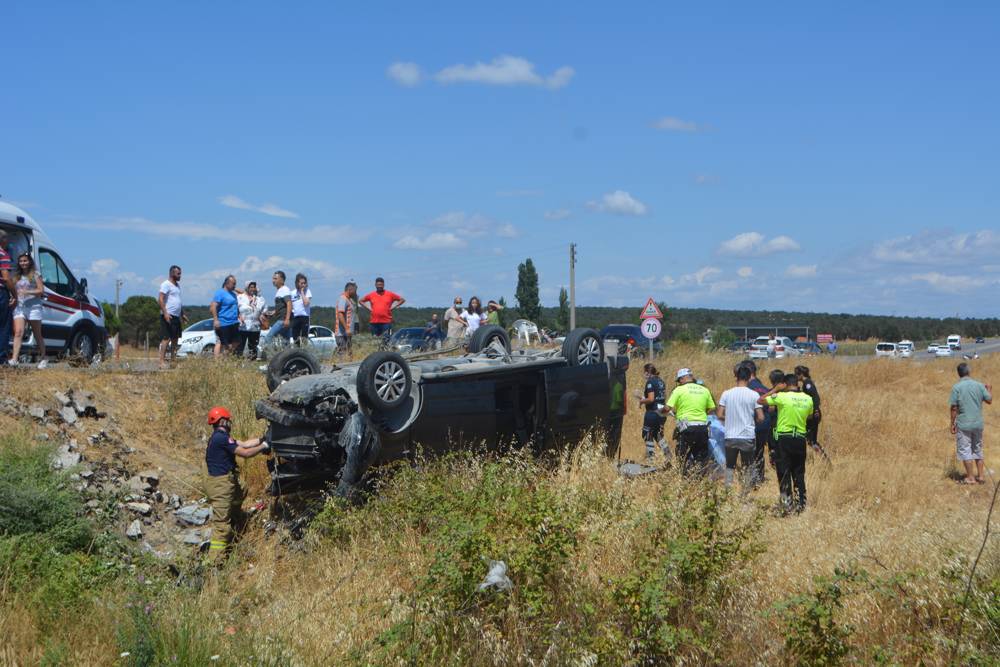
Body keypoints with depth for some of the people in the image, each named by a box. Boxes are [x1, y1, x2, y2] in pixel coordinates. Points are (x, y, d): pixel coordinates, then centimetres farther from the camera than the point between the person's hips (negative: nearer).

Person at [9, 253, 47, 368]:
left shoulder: (35, 275, 4)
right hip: (19, 307, 3)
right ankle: (14, 359, -24)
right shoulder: (16, 277, 17)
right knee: (18, 332, -13)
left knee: (37, 335, 6)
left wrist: (27, 292, -17)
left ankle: (43, 359, 18)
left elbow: (41, 290, -5)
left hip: (33, 307, -3)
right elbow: (13, 291, 16)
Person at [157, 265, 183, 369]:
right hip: (168, 316, -9)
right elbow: (160, 299, -18)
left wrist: (182, 314, 24)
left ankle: (173, 360, 16)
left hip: (176, 316, 9)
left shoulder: (178, 285, 18)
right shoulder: (166, 284, -9)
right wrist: (165, 313, -25)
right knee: (166, 339, -12)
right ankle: (162, 362, -13)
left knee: (175, 339, 11)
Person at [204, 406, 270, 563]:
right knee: (222, 525, -8)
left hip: (225, 484, 10)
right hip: (221, 485, -10)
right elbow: (245, 453, -17)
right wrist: (263, 446, -6)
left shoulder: (219, 437, 13)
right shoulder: (221, 438, -19)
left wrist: (261, 439, 10)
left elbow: (243, 444, 14)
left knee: (237, 519, 20)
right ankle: (215, 561, -6)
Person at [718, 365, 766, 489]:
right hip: (748, 437, -1)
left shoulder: (726, 394, -2)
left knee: (730, 466, 13)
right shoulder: (754, 395, -6)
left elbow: (720, 415, -2)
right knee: (748, 468, 12)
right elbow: (760, 418, -7)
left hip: (730, 437, 2)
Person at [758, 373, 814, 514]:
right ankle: (800, 503, 13)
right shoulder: (808, 399, 3)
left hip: (783, 438, -4)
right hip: (800, 439, 4)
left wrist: (775, 390, 3)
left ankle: (787, 502, -3)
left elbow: (760, 400, -4)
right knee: (799, 473, 11)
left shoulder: (782, 397, -12)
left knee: (784, 472, 2)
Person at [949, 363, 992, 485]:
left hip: (963, 424, -4)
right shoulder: (979, 385, -2)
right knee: (978, 449, 17)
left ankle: (970, 478, 5)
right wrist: (989, 391, 28)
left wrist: (952, 424, -3)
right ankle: (980, 476, 19)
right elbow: (989, 401, 8)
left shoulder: (957, 387, -11)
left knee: (965, 450, 4)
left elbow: (954, 408, -11)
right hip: (978, 424, 4)